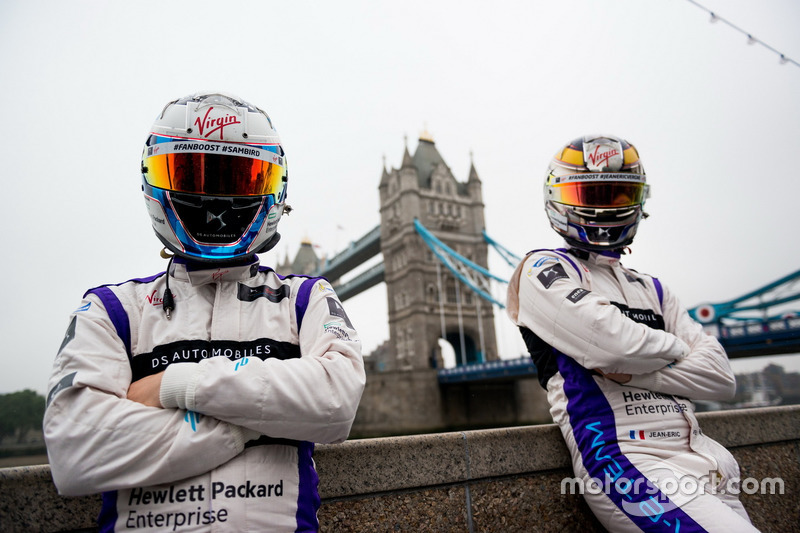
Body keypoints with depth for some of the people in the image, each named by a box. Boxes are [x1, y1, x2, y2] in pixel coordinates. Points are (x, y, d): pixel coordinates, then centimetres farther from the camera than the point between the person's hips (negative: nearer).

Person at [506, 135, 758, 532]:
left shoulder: (651, 290, 19)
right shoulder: (545, 271, -1)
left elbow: (721, 377, 7)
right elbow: (610, 341, -19)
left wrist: (629, 370, -9)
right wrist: (675, 348, 3)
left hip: (699, 458, 7)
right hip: (627, 462, -7)